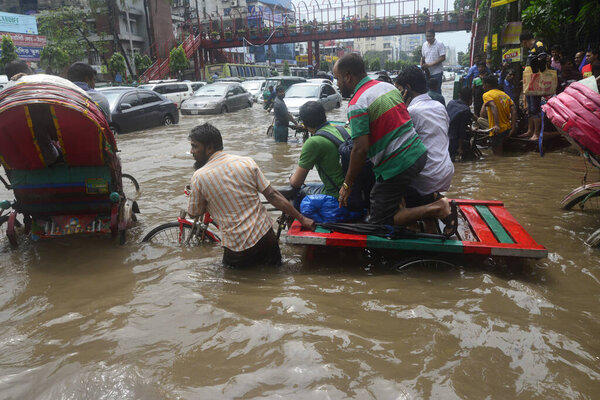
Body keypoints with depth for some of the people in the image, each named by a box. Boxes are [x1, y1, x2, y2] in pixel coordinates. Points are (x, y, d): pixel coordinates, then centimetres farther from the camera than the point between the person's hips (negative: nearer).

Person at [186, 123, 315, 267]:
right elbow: (272, 195, -2)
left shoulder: (199, 177, -9)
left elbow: (193, 214, 4)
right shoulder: (247, 162, -1)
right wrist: (302, 219, 4)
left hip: (238, 251, -3)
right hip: (265, 237, 3)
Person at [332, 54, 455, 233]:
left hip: (396, 166, -9)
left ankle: (436, 209, -8)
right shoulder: (388, 86, 9)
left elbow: (360, 149, -21)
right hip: (418, 152, 9)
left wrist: (347, 185, -10)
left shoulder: (357, 105, -16)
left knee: (379, 221, 2)